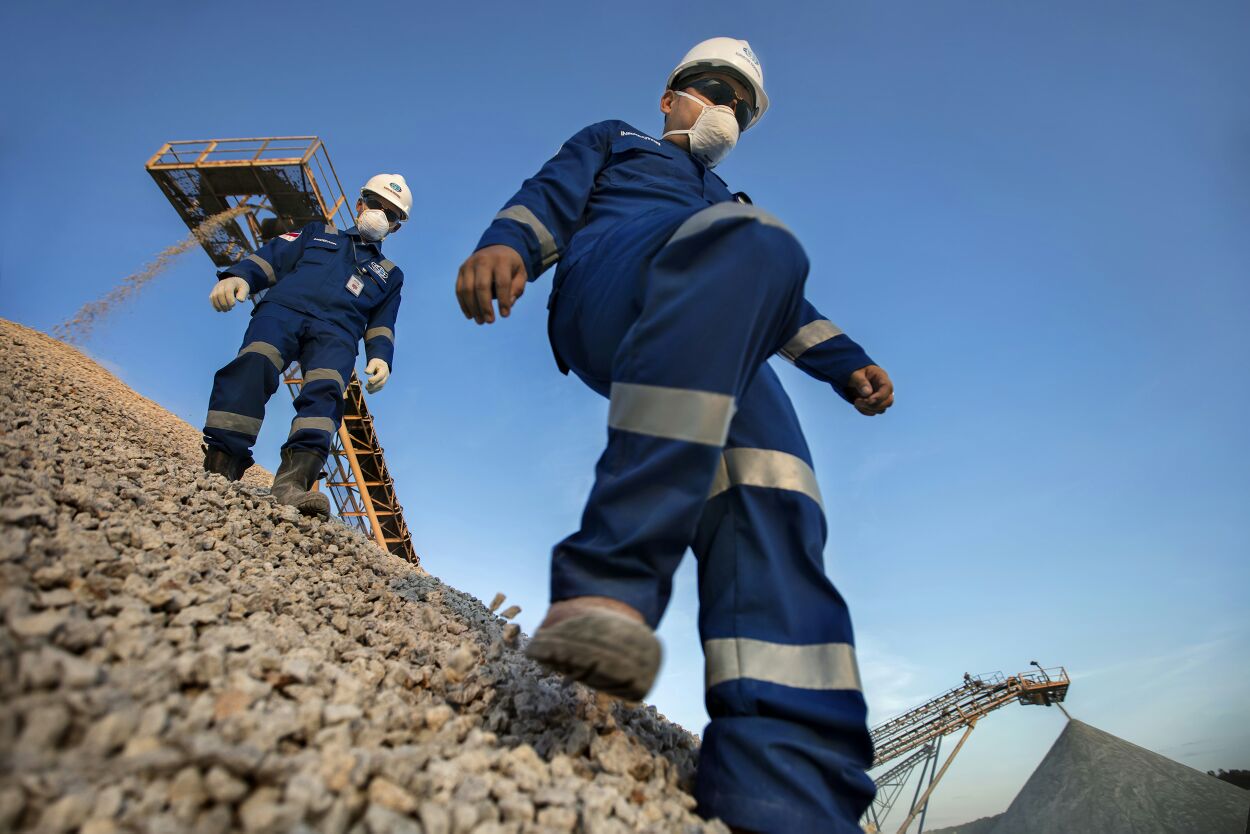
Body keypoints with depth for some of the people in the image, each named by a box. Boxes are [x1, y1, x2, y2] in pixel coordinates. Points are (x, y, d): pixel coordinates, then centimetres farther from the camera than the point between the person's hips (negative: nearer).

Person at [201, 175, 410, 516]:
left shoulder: (389, 274, 32)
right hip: (284, 308, 0)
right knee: (254, 363, -31)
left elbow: (382, 324, 22)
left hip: (336, 330, 0)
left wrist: (380, 356, 1)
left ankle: (293, 481, -49)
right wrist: (240, 276, -3)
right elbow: (272, 257, 19)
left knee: (326, 389, -31)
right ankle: (219, 467, -37)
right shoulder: (319, 232, 32)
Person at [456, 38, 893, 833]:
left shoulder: (735, 206, 44)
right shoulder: (613, 140, 35)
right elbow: (550, 198, 15)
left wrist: (848, 363, 13)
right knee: (754, 240, -35)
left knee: (768, 494, -26)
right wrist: (505, 243, -9)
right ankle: (612, 577, -47)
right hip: (604, 288, -4)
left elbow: (781, 297, 31)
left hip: (723, 352, 4)